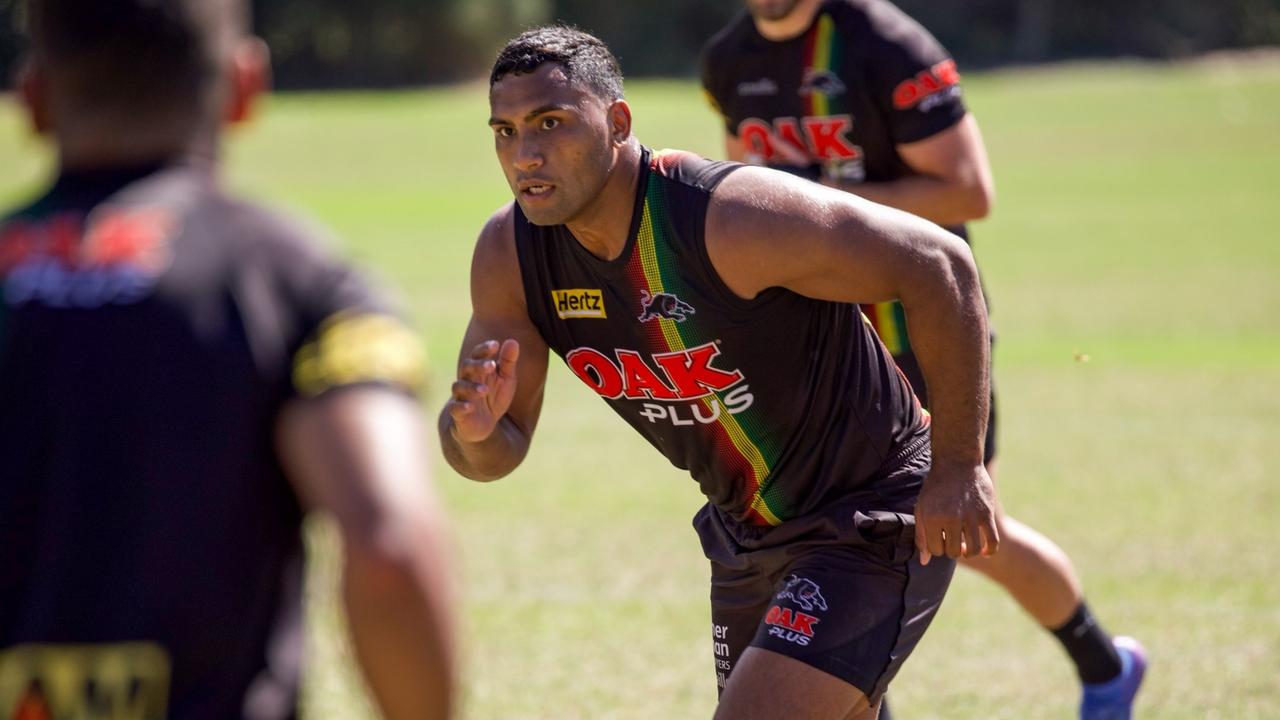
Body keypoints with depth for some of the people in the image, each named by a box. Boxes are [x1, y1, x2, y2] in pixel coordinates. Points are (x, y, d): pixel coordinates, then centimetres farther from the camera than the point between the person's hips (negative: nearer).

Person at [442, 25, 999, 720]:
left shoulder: (733, 216, -29)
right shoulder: (509, 255, -9)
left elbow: (941, 265, -23)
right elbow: (499, 453, 0)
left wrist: (959, 467, -20)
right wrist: (474, 431, -26)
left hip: (875, 524, -8)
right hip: (747, 534, 8)